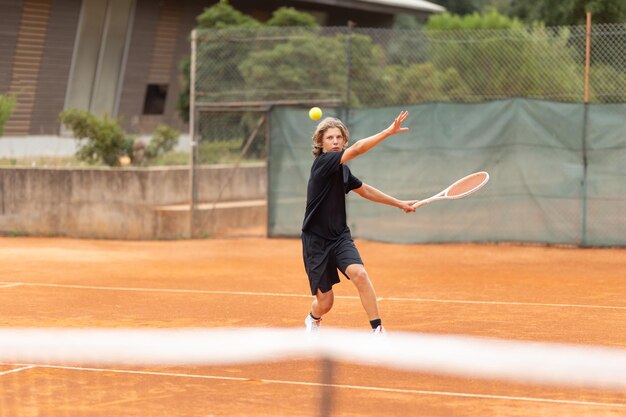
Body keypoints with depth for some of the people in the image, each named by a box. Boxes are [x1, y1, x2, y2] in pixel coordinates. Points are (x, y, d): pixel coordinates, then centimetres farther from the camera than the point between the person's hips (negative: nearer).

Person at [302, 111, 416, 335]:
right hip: (316, 240, -5)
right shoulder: (322, 163, -16)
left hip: (340, 237, 5)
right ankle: (313, 320, 41)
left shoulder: (342, 169, 8)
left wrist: (400, 203, 25)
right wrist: (389, 131, -34)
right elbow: (356, 149, -29)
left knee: (359, 274, -25)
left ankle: (378, 331, -22)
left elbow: (365, 190, 25)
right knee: (325, 303, 3)